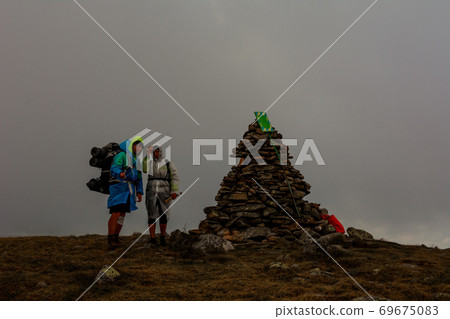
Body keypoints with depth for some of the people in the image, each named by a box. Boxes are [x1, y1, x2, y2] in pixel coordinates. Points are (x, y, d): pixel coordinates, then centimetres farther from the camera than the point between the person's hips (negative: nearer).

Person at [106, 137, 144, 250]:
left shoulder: (135, 160, 21)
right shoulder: (122, 155, -6)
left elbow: (138, 177, 21)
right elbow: (115, 168, -23)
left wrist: (139, 192, 10)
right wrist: (119, 173, -46)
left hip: (128, 192, 8)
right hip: (119, 188, -8)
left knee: (122, 215, 6)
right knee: (116, 214, -16)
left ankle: (115, 240, 10)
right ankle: (111, 241, -17)